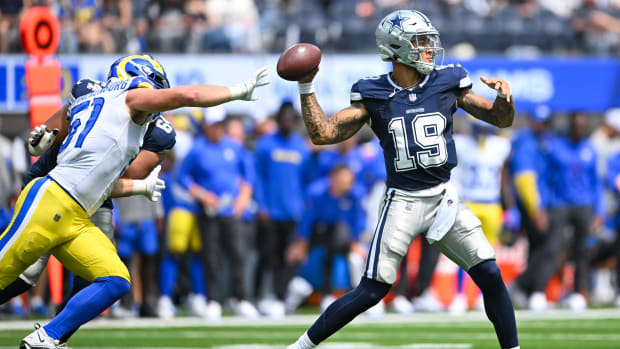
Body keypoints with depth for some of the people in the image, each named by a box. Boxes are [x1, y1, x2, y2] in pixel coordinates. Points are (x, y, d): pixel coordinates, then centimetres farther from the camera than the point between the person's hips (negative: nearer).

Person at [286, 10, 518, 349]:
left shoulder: (447, 83, 3)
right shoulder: (373, 95, -2)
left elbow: (502, 119, 8)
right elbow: (323, 134, -4)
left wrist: (504, 96, -13)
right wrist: (306, 88, -12)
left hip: (443, 198, 3)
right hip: (402, 202, -3)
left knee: (490, 276, -4)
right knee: (371, 292, -7)